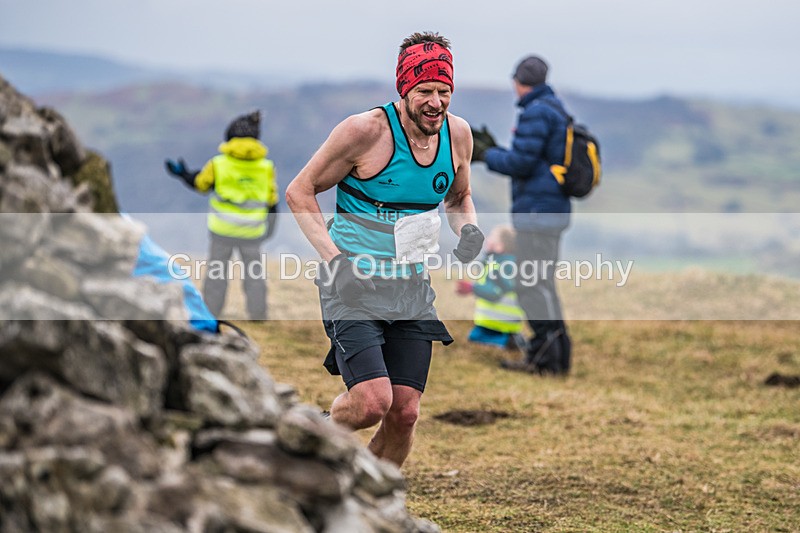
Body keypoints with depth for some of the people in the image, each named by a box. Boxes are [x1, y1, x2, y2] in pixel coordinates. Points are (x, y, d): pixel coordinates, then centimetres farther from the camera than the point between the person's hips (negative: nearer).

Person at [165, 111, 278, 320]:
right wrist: (270, 225, 17)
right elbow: (271, 201, 2)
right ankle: (257, 313, 13)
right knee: (254, 272, 14)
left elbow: (200, 183, 6)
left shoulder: (218, 164, -10)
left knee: (216, 271, 13)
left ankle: (211, 312, 14)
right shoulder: (266, 167, -5)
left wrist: (182, 173, 23)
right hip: (252, 232, 1)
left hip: (222, 229, -1)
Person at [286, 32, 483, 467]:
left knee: (404, 413, -1)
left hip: (411, 285, 5)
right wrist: (335, 259, -17)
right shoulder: (366, 130, -15)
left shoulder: (457, 133, 2)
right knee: (373, 402, -19)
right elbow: (299, 192, -7)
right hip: (353, 282, -5)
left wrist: (468, 230, -1)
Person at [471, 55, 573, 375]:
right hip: (550, 211, 10)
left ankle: (552, 356, -8)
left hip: (538, 213, -10)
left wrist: (486, 156, -3)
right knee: (539, 285, 13)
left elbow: (521, 163, -19)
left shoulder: (536, 112, -14)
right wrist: (491, 148, 23)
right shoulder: (554, 111, 18)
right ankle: (541, 355, 14)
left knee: (535, 285, -8)